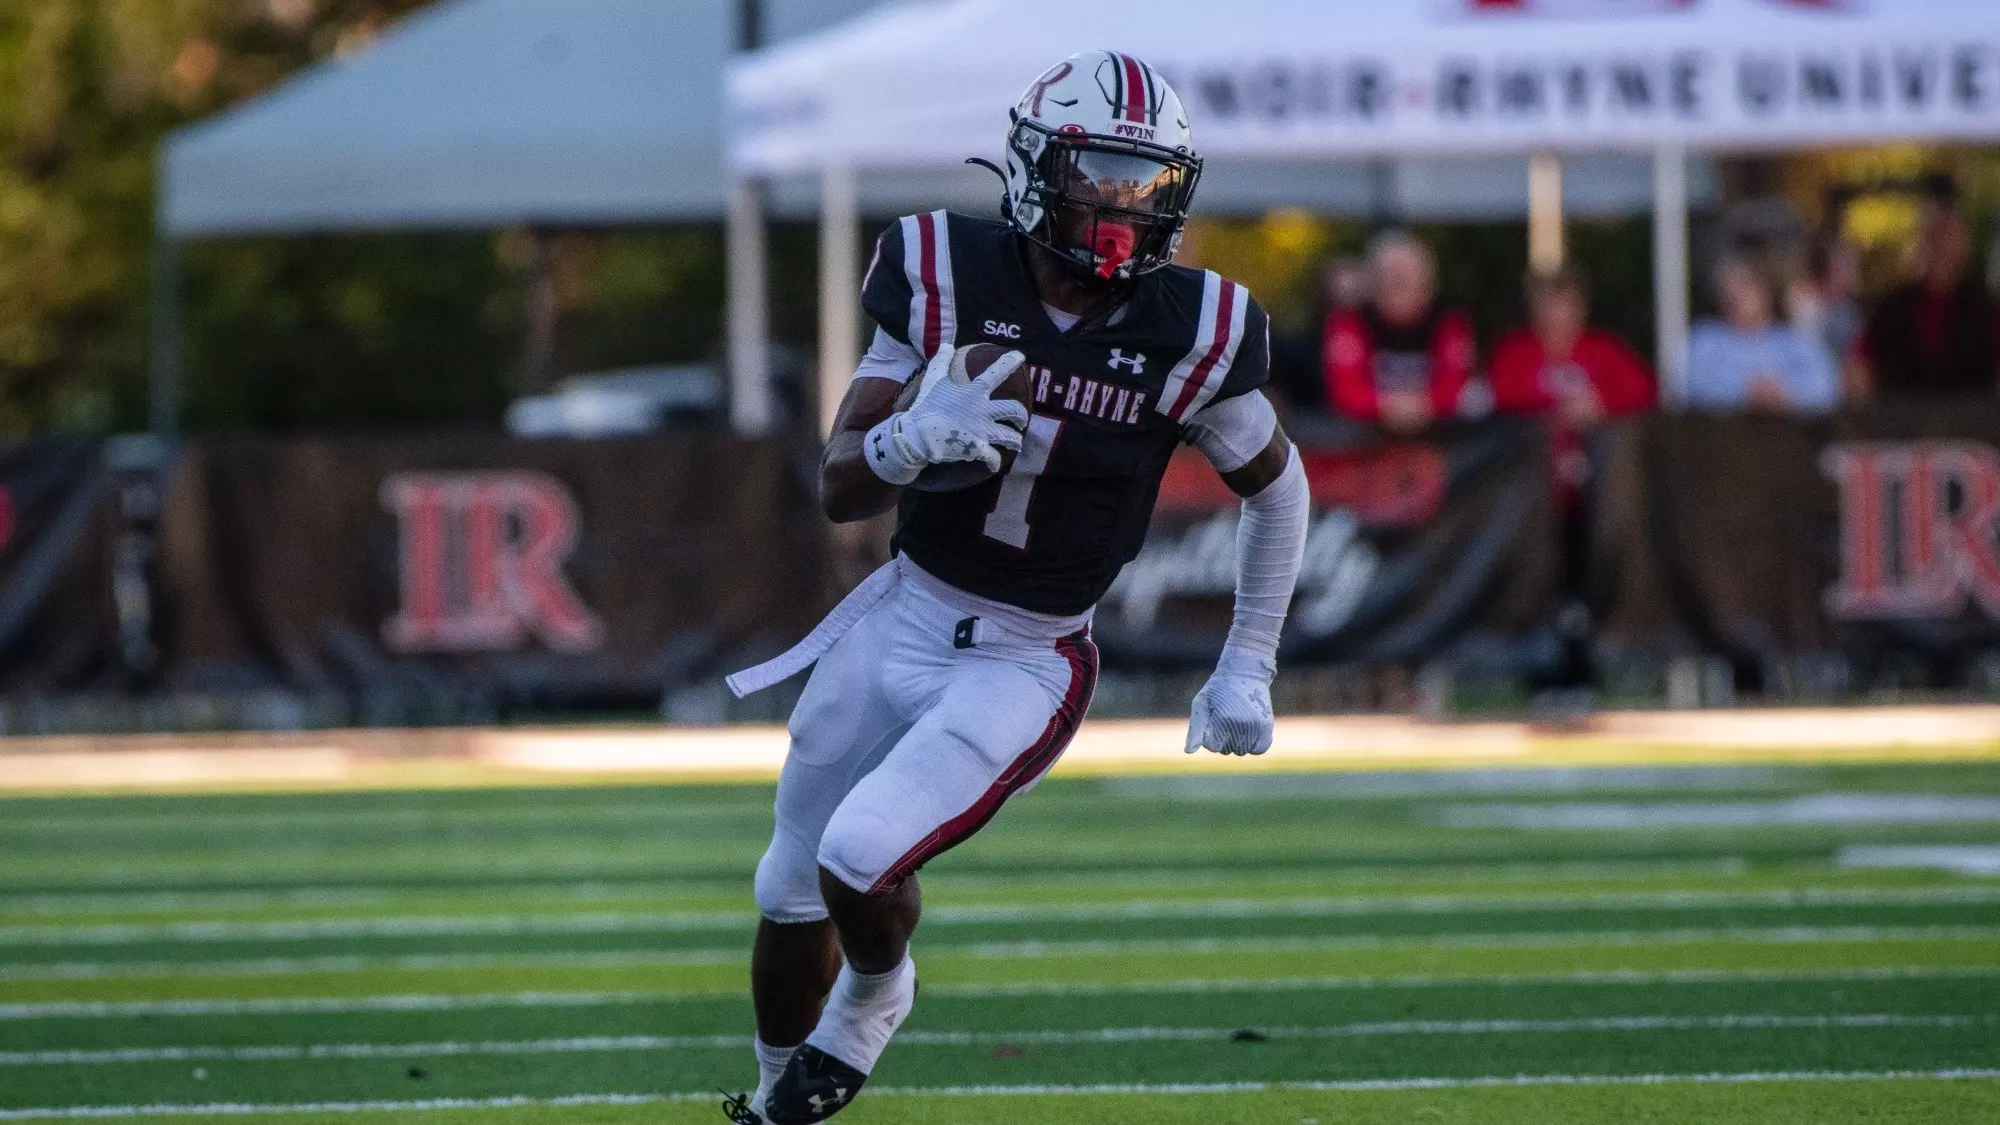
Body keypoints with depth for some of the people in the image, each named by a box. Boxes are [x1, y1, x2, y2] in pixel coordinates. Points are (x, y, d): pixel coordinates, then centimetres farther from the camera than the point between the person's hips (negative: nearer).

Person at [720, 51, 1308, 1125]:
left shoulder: (1191, 333, -14)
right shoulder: (947, 275, -11)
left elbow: (1277, 487, 5)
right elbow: (839, 487, -10)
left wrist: (1248, 669, 6)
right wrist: (911, 440, -32)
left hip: (1027, 665, -3)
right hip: (899, 622, 3)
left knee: (861, 858, -22)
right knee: (793, 895, 15)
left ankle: (871, 999, 13)